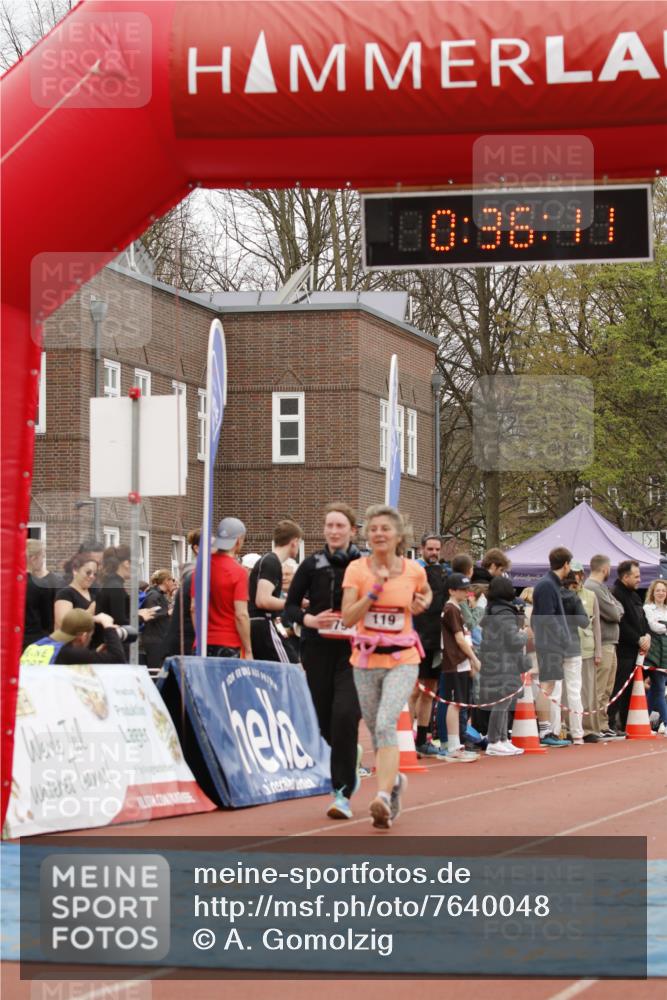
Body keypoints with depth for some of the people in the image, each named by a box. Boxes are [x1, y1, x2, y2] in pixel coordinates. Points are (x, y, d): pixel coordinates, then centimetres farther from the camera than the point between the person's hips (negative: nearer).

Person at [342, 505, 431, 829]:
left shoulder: (414, 570, -1)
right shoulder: (357, 569, -4)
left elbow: (425, 592, 24)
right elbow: (347, 618, -13)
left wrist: (422, 603, 2)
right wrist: (375, 589, -21)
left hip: (402, 660, -2)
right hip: (366, 660, 2)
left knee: (386, 724, -22)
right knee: (376, 731, 12)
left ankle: (383, 797, -31)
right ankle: (394, 780, 40)